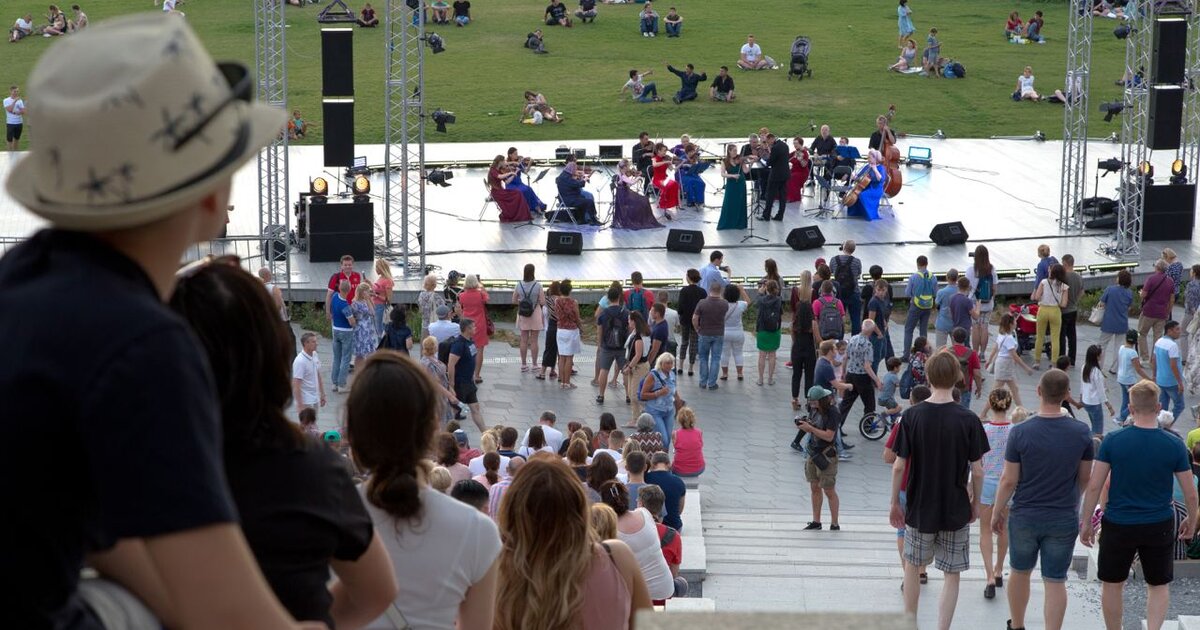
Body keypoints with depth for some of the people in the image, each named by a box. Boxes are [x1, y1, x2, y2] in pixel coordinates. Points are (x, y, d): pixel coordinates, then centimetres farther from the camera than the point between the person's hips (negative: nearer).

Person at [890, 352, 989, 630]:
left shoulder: (912, 416, -10)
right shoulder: (968, 420, -11)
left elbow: (899, 466, -7)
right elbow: (977, 471, -7)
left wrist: (895, 503, 6)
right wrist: (975, 503, 9)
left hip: (919, 509, 1)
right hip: (956, 511, -1)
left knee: (912, 565, 21)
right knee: (952, 574, 10)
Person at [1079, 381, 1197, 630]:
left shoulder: (1113, 441, -11)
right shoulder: (1174, 445, -9)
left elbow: (1094, 486, -9)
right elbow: (1190, 493, -3)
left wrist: (1085, 522, 2)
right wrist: (1191, 520, 15)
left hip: (1118, 525, 0)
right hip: (1160, 526, 1)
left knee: (1112, 584, 17)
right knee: (1159, 585, 16)